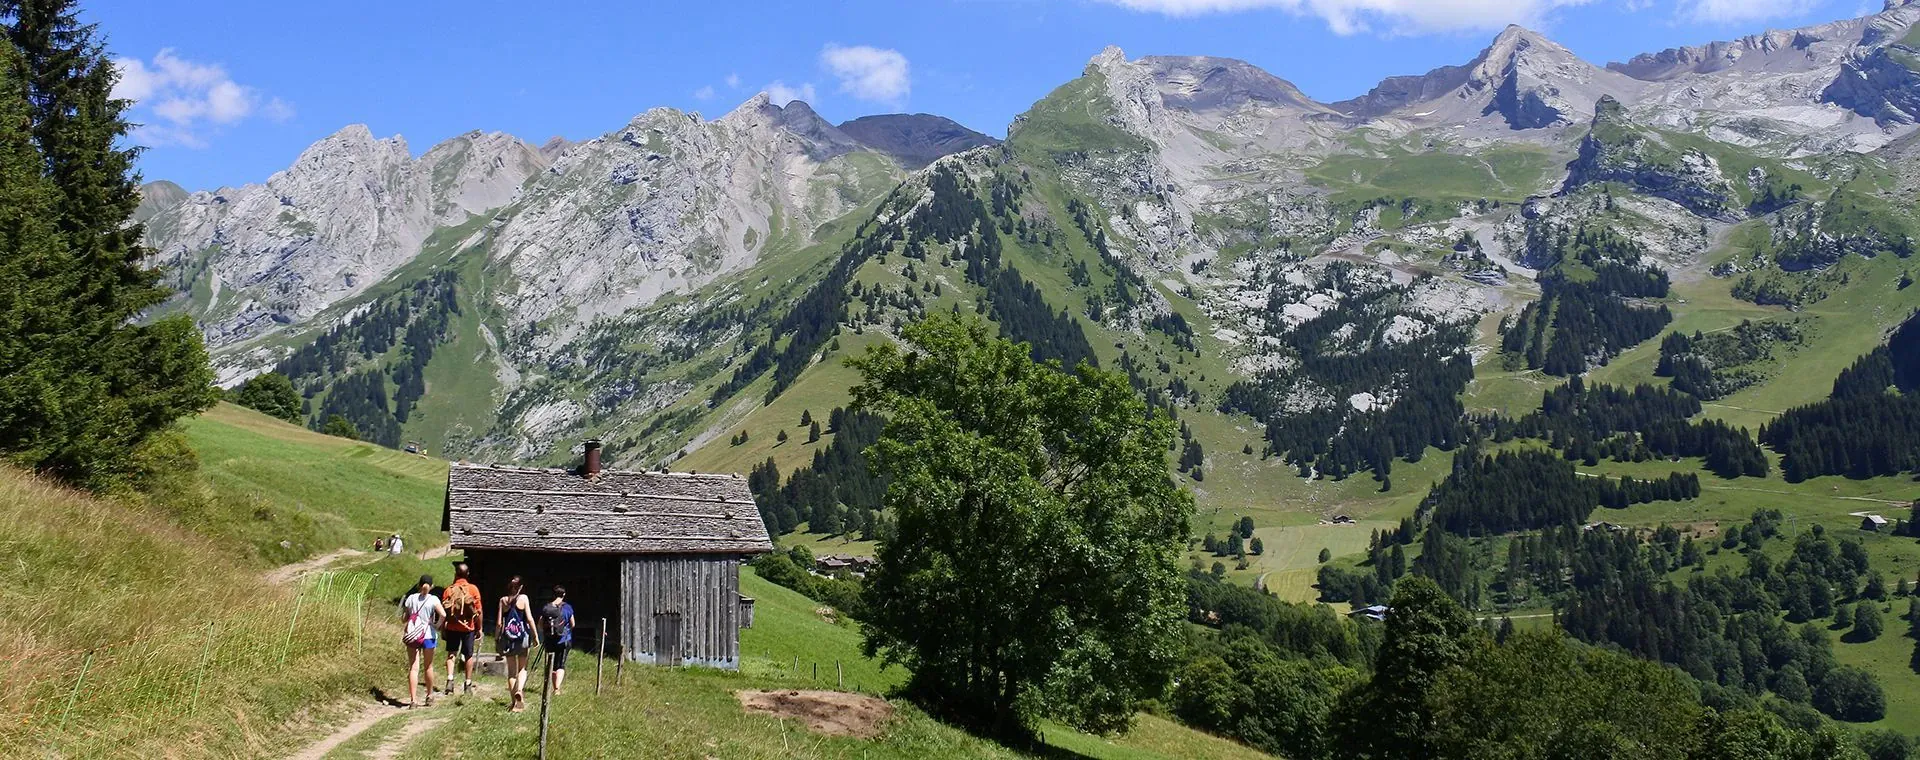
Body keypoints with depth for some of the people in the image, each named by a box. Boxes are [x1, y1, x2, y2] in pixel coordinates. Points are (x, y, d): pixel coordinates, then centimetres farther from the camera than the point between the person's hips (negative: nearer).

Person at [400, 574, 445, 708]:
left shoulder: (411, 598, 3)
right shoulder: (433, 599, -6)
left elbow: (404, 618, 4)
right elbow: (443, 614, -19)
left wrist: (403, 633, 16)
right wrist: (437, 625, -4)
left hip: (412, 636, 2)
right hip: (427, 636, -1)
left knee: (413, 668, 0)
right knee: (428, 667, 15)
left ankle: (413, 699, -8)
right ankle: (429, 696, 28)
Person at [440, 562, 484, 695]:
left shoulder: (449, 590, -3)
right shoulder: (473, 589, -5)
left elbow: (443, 612, -2)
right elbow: (479, 611, -4)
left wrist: (443, 630, 8)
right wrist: (479, 628, 5)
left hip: (452, 628, 0)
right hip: (469, 628, 0)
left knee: (451, 654, 6)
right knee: (468, 656, 10)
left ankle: (450, 679, -13)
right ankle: (468, 684, 15)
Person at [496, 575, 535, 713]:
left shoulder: (503, 600, 2)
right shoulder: (523, 598, -4)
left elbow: (498, 623, 2)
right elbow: (529, 618, -8)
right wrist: (535, 636, -1)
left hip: (507, 638, 2)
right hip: (522, 636, -2)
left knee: (511, 670, 11)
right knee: (523, 668, 11)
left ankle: (514, 701, 9)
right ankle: (519, 690, -17)